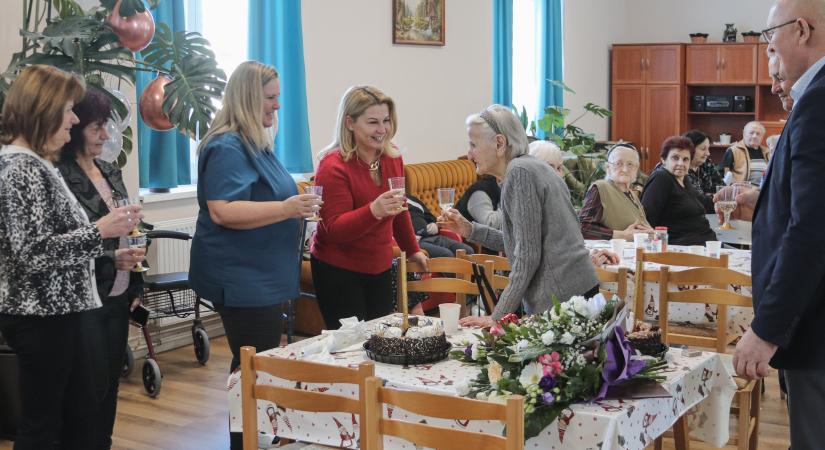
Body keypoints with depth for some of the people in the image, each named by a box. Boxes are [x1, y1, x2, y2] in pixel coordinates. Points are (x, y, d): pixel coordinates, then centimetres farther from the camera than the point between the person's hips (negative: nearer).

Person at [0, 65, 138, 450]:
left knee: (80, 414, 16)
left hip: (54, 312, 10)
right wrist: (100, 230, -20)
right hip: (41, 316, -10)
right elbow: (34, 252, -24)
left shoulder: (32, 163, 13)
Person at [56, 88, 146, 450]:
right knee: (94, 386, 0)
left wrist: (135, 285, 13)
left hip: (118, 297, 7)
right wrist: (111, 258, -23)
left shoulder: (109, 172, 10)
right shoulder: (59, 177, -15)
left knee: (112, 382, 14)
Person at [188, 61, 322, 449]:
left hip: (262, 277, 10)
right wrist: (286, 209, -30)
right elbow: (223, 211, -26)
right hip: (242, 279, -10)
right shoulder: (228, 147, -16)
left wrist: (296, 205, 18)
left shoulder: (255, 143, 15)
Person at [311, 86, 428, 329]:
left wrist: (412, 250, 26)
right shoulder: (333, 166, -16)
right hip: (338, 272, -6)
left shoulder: (392, 158, 4)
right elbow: (335, 230, -20)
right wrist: (374, 211, -35)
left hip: (379, 268, 6)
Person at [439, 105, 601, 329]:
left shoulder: (520, 172, -14)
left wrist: (498, 316, -13)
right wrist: (470, 230, 13)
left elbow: (527, 255, -17)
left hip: (562, 298, -9)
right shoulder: (532, 166, 15)